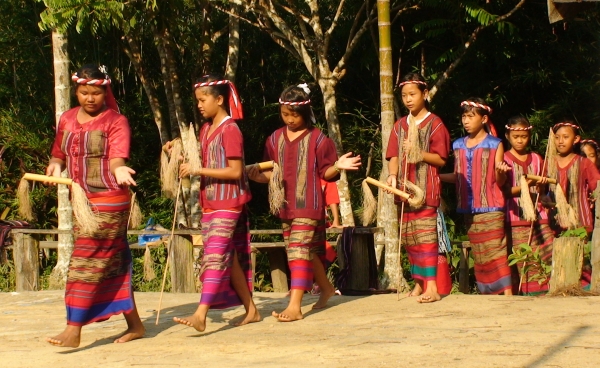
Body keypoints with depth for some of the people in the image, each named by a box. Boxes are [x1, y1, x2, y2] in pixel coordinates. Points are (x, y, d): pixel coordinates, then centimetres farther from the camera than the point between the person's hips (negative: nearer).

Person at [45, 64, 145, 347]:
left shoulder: (116, 121, -6)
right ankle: (134, 325, 21)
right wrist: (55, 166, -6)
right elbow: (59, 155, 17)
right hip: (82, 200, 7)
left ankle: (73, 330, -8)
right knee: (113, 264, 12)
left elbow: (117, 158, -18)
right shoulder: (67, 120, 11)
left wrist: (119, 170, -41)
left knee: (87, 262, -10)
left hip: (109, 200, -7)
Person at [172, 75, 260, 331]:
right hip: (210, 202, 9)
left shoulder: (230, 130, -12)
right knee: (229, 258, 11)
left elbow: (235, 171, -18)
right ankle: (251, 310, 19)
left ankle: (200, 315, -22)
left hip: (228, 202, -9)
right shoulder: (205, 129, 13)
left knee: (215, 256, -14)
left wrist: (198, 170, -22)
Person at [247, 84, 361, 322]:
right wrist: (259, 176, -9)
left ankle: (295, 306, -16)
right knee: (309, 250, 16)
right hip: (285, 205, 6)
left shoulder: (317, 139, -5)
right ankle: (325, 287, 37)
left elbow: (325, 172, -3)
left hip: (308, 205, -6)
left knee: (299, 250, -13)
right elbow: (271, 172, 11)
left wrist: (337, 166, -23)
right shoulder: (275, 139, 8)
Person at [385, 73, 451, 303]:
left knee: (426, 237, -11)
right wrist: (393, 175, -9)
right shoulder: (400, 126, 14)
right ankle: (418, 283, 16)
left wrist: (419, 153, -19)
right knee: (409, 239, 8)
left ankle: (432, 287, -12)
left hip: (426, 190, -6)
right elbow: (393, 156, 10)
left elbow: (441, 159, -5)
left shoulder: (434, 124, -2)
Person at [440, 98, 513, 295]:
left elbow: (500, 181, -4)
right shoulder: (459, 145, 11)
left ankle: (507, 291, -10)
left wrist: (500, 171, -25)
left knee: (495, 249, -10)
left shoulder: (494, 144, -2)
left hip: (490, 207, -5)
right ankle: (486, 292, 11)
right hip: (468, 207, 5)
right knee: (478, 252, 7)